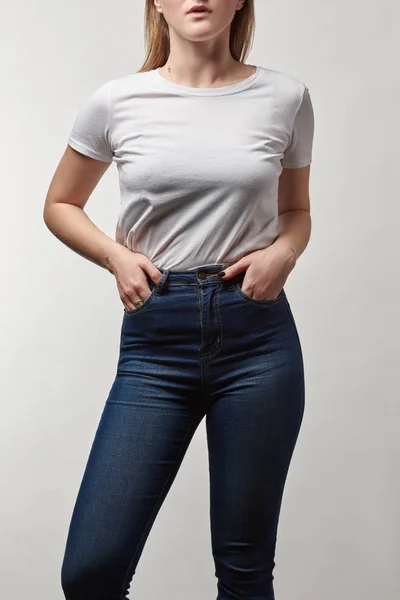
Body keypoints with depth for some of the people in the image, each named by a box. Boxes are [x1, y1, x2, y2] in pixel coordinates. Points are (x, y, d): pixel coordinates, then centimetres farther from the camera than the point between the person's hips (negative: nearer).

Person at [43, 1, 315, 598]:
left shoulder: (286, 97, 4)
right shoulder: (116, 101, 3)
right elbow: (60, 205, 15)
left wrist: (283, 251, -4)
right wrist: (115, 254, -4)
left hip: (257, 335, 1)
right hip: (155, 343, 0)